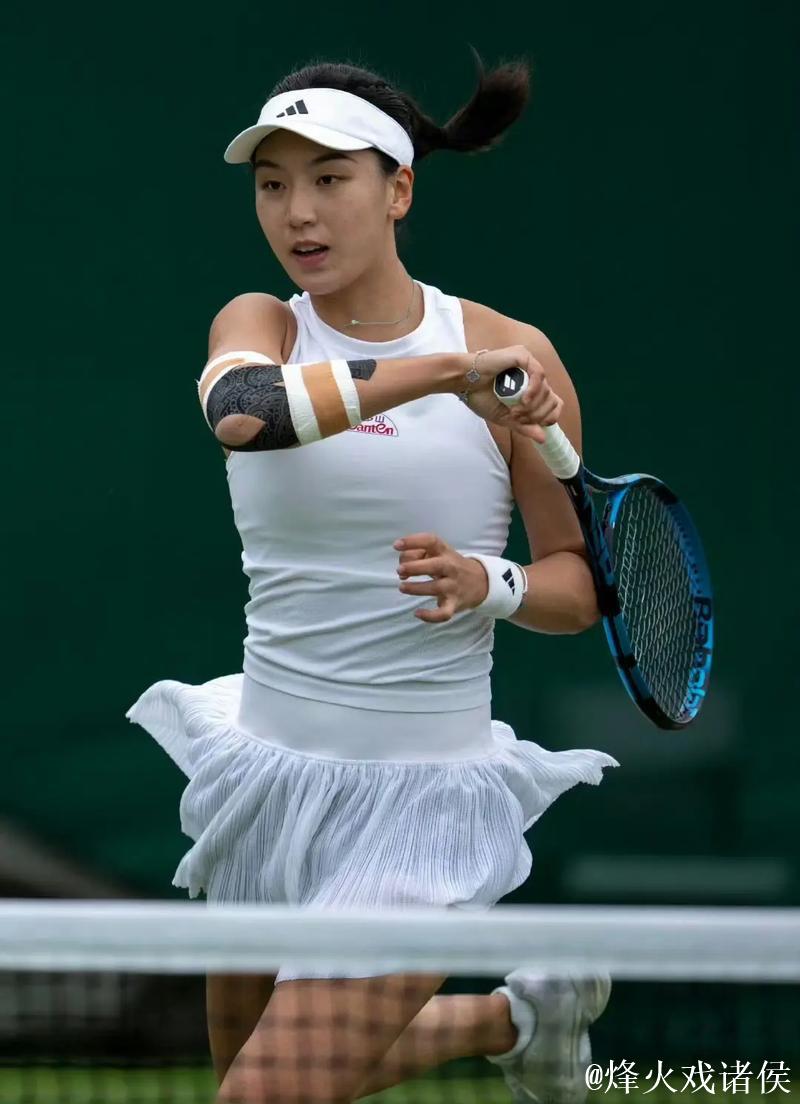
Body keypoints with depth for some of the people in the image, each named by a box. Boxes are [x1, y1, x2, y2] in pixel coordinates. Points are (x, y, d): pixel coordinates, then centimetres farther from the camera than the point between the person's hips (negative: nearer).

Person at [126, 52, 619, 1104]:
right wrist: (443, 371, -36)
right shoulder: (260, 324, -2)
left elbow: (580, 584, 1)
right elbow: (240, 409, -29)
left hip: (420, 795, -4)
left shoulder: (512, 353, -6)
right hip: (269, 770, 4)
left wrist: (489, 584, -20)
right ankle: (521, 1010, 40)